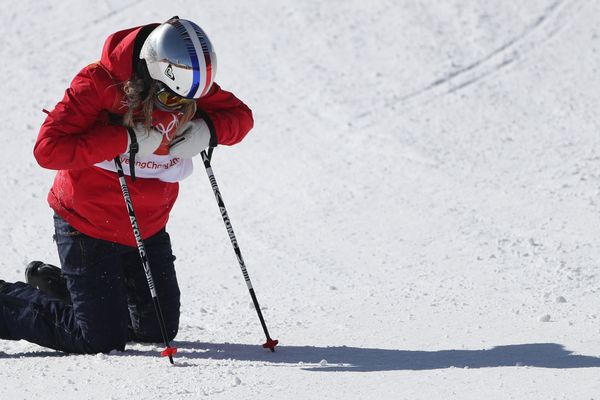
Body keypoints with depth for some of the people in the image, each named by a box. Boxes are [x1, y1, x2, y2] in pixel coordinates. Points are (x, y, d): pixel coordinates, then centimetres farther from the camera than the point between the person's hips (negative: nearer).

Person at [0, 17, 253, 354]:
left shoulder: (187, 86, -7)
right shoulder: (99, 83, -24)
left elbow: (240, 115, 2)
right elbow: (48, 149, -29)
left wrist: (207, 130, -21)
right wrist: (126, 138, -33)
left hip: (148, 229, 7)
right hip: (88, 227, -6)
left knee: (159, 329, 13)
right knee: (103, 340, -6)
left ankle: (56, 282, 29)